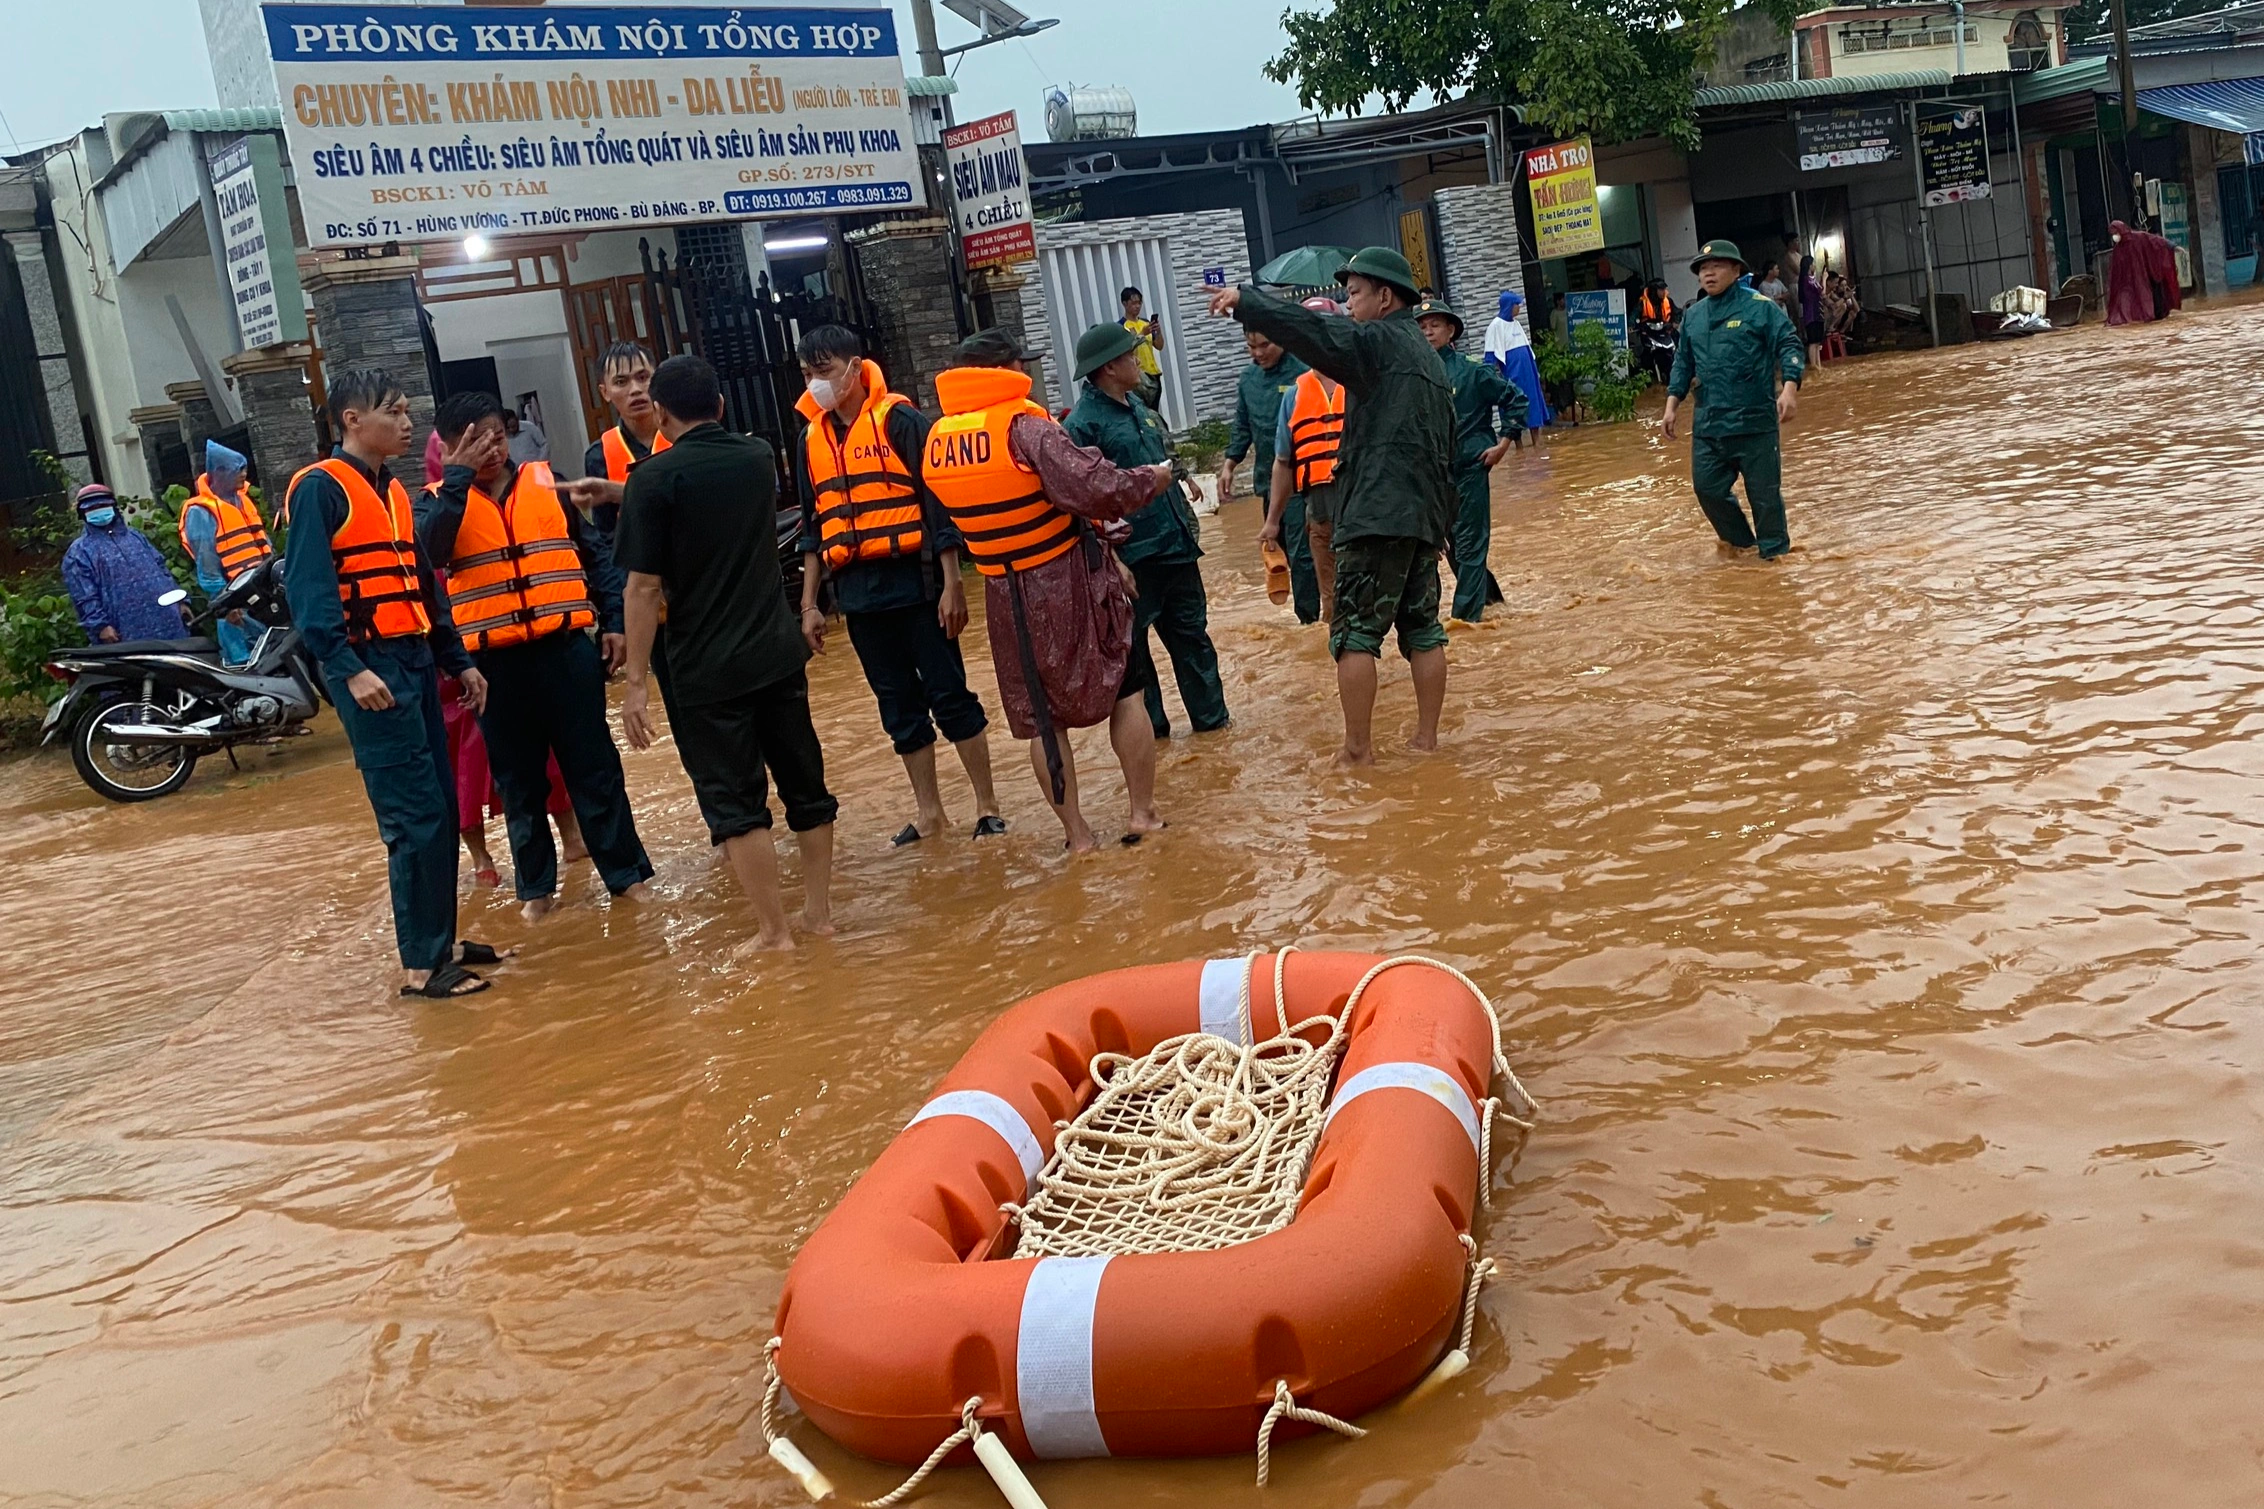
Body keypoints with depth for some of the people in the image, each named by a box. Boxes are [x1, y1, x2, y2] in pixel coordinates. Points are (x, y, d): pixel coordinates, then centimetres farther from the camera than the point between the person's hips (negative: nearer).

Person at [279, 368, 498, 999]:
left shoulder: (392, 491, 17)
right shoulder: (321, 489, -8)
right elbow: (308, 589, -16)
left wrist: (458, 660, 18)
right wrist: (349, 670, -24)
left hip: (415, 662, 9)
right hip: (370, 670, -9)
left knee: (440, 810, 11)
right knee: (415, 817, -9)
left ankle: (439, 941, 22)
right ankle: (421, 964, -3)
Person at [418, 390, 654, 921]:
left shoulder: (547, 482, 8)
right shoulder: (438, 501, 3)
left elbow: (595, 554, 11)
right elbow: (429, 550, -19)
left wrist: (613, 621, 3)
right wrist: (459, 476, -18)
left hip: (565, 649, 1)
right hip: (494, 662, -1)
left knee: (594, 767, 5)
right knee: (519, 780, 8)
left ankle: (627, 871, 13)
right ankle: (535, 886, 19)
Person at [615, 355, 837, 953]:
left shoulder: (654, 478, -11)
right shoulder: (760, 456, 6)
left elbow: (644, 588, -14)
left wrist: (636, 681, -9)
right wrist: (624, 494, 33)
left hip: (706, 670, -5)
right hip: (779, 654, 5)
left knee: (735, 801, 2)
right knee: (805, 785, 14)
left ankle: (774, 933, 5)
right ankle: (819, 911, 23)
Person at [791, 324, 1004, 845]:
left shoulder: (899, 420, -6)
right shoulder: (812, 439, 10)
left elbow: (939, 504, -8)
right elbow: (814, 529, 15)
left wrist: (951, 584, -12)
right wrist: (810, 604, 12)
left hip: (914, 584, -5)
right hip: (858, 596, 5)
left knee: (950, 696, 0)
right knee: (899, 706, 11)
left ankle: (987, 806, 11)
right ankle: (928, 812, 21)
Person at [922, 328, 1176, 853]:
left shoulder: (937, 442, -1)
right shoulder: (1025, 426, -20)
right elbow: (1097, 489, -27)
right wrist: (1153, 478, -10)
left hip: (1007, 597, 5)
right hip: (1071, 582, -5)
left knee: (1040, 715, 14)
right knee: (1126, 690, 13)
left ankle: (1076, 833, 19)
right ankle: (1142, 812, 17)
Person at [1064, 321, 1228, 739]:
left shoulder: (1138, 406, 10)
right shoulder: (1082, 423, -15)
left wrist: (1187, 519, 19)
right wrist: (1108, 559, -22)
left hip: (1175, 544, 8)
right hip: (1131, 556, -8)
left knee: (1191, 633, 13)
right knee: (1131, 645, 6)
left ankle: (1211, 717, 22)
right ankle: (1149, 728, 16)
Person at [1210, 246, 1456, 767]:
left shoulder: (1377, 342, -6)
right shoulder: (1428, 357, 21)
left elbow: (1311, 331, -21)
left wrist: (1244, 299, -16)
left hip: (1376, 515, -9)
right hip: (1425, 515, 9)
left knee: (1355, 633, -4)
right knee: (1423, 627, 11)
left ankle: (1358, 748, -2)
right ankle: (1426, 736, 14)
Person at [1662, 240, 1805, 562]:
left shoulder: (1760, 306, -4)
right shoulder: (1693, 315, 13)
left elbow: (1789, 345, -7)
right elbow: (1683, 363, 21)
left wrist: (1789, 388, -20)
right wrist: (1672, 403, 14)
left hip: (1755, 421, -5)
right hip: (1708, 424, 5)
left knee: (1765, 492, 0)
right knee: (1707, 487, 6)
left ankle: (1774, 552, 15)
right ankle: (1741, 541, 27)